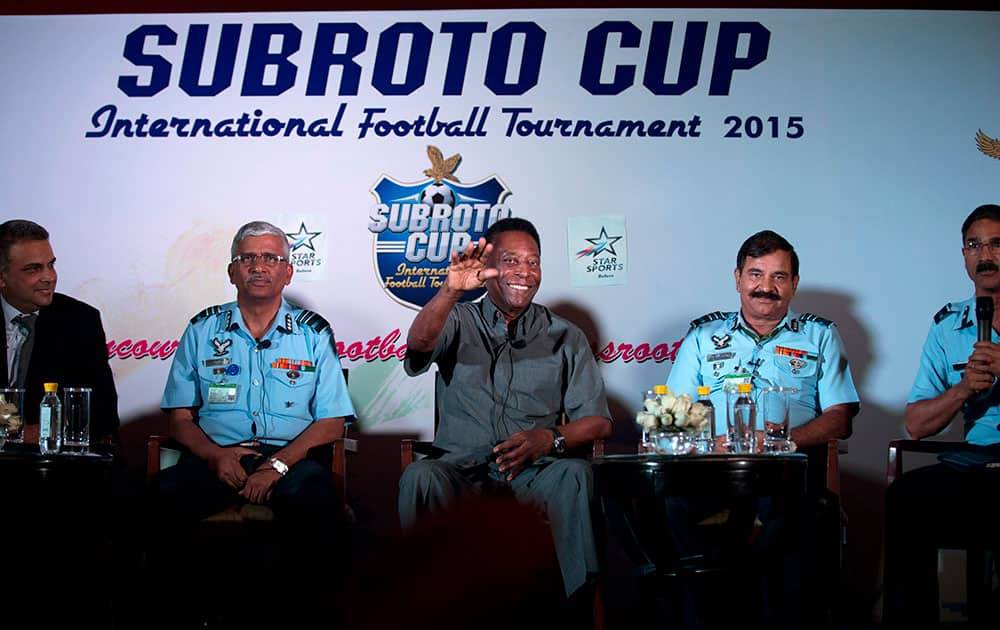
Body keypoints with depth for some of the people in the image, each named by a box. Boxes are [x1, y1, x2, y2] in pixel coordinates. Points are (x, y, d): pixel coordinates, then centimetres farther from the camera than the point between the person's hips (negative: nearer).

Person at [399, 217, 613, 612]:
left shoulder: (566, 337, 14)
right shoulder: (458, 322, 13)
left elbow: (598, 421, 7)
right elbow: (419, 344, -12)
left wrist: (550, 439, -16)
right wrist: (451, 290, -32)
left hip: (534, 472, 0)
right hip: (463, 470, 0)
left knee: (574, 473, -32)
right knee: (419, 475, -32)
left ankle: (581, 601, -25)